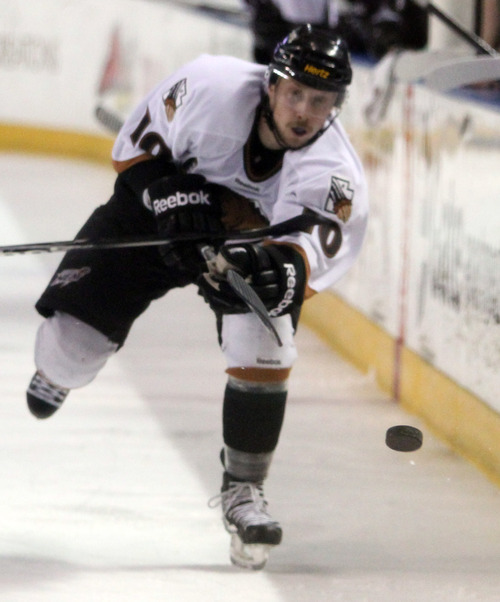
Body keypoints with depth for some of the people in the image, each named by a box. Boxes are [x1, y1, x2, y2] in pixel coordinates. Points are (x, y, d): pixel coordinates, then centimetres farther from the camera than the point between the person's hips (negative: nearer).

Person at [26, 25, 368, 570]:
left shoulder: (333, 174, -31)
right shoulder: (213, 88, -30)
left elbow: (313, 249, -47)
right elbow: (134, 147, -16)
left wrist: (284, 269, -68)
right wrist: (171, 195, -31)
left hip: (254, 242, 0)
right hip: (155, 206, 0)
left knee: (263, 342, -26)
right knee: (72, 342, -5)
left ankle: (243, 489, -7)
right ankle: (58, 370, 37)